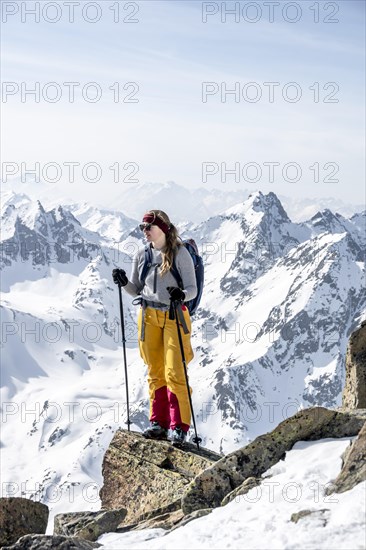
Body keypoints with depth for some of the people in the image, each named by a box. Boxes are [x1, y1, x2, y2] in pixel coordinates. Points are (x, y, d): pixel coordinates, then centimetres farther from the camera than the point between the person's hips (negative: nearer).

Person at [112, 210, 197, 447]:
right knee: (155, 373, 7)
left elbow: (193, 288, -7)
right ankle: (159, 423, 15)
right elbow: (137, 290, 14)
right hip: (149, 316, 5)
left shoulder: (180, 253, -5)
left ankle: (180, 427, -3)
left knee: (174, 373, -8)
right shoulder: (142, 255, 9)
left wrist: (181, 295, -28)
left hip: (174, 316, -5)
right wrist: (124, 283, -6)